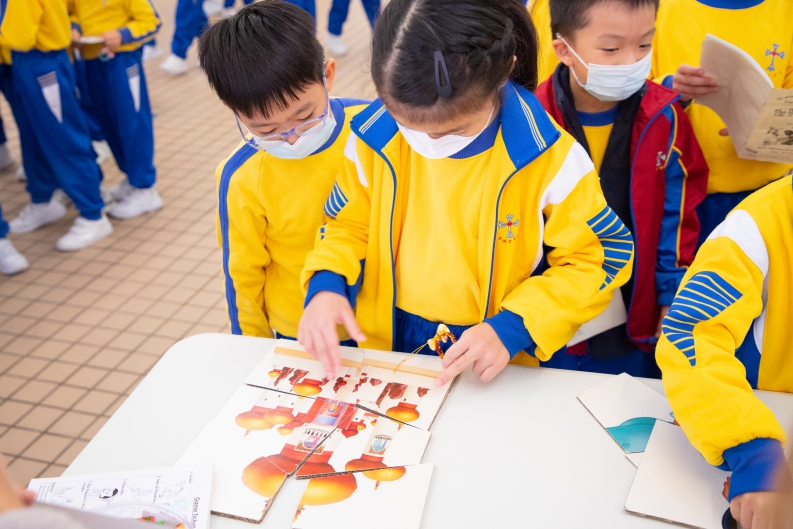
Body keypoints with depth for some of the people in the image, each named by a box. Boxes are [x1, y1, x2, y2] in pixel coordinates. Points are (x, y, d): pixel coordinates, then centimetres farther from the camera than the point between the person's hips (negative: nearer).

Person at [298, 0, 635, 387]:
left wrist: (514, 327, -17)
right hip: (388, 345, 3)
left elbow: (600, 258, -7)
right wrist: (327, 284, -13)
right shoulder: (373, 138, -7)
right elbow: (350, 225, 7)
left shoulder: (549, 159, -15)